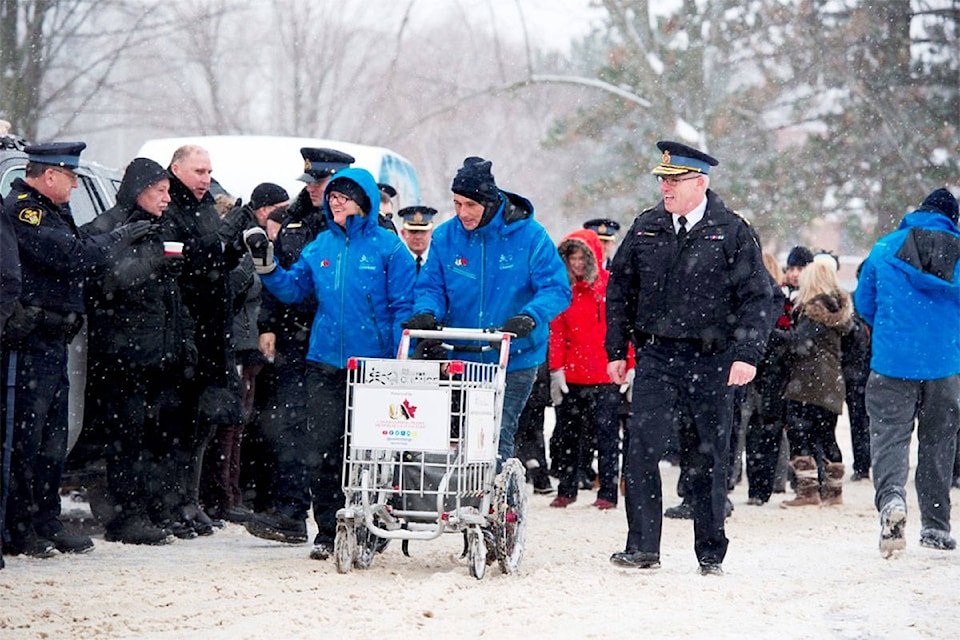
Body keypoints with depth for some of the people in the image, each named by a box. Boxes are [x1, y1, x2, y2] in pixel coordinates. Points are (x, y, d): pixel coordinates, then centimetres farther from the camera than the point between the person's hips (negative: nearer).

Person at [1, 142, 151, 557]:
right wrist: (118, 239, -9)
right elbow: (71, 255, -20)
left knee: (52, 438, 14)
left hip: (52, 342, 11)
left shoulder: (52, 211, 20)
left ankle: (47, 523, 21)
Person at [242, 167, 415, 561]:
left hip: (373, 363, -4)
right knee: (320, 448, -2)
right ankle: (330, 530, 4)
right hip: (326, 362, 4)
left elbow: (403, 307, -4)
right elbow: (292, 289, 14)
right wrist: (266, 266, -3)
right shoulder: (320, 246, 11)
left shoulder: (387, 247, -3)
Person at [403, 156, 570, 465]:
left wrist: (530, 317, -29)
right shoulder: (445, 237, 3)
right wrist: (427, 312, -18)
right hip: (460, 359, 3)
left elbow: (557, 289, -10)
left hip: (514, 362, -3)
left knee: (497, 437, -6)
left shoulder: (529, 236, -7)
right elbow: (431, 285, 5)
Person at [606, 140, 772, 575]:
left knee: (707, 458, 5)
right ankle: (642, 547, -6)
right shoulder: (645, 229, 10)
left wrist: (747, 354, -12)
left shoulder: (732, 232, 0)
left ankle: (710, 554, 15)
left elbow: (756, 298, -2)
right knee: (642, 451, -10)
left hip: (711, 363, -2)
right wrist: (616, 350, 11)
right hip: (656, 358, 2)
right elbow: (620, 289, 16)